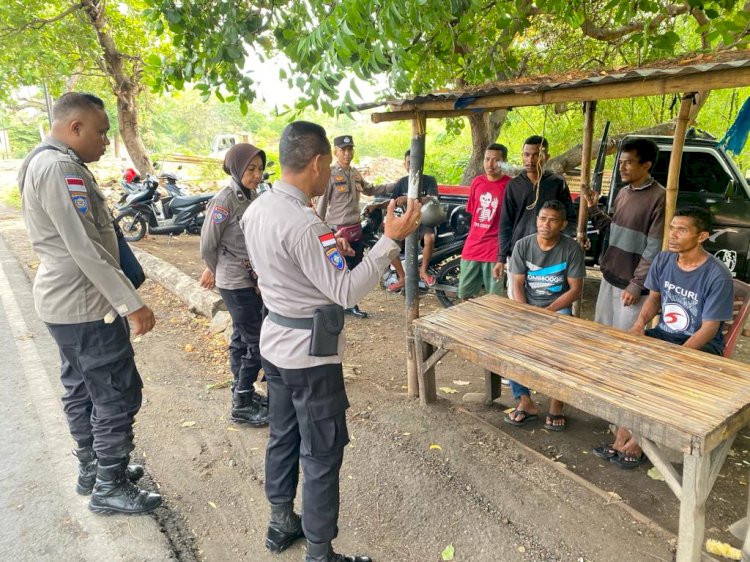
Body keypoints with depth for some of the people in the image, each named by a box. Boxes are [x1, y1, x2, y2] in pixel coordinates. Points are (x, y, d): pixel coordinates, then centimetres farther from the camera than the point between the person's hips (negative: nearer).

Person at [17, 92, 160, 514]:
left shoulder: (48, 163, 14)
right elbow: (85, 247, -26)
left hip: (68, 300, 11)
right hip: (85, 304, -11)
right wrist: (131, 302, -25)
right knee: (118, 394, -1)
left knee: (82, 390, 19)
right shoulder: (59, 167, -20)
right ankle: (109, 487, 12)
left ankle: (93, 469, 33)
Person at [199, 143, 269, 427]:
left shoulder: (252, 195, 6)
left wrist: (215, 271, 14)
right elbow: (207, 245, -13)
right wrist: (217, 272, 3)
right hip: (235, 284, -8)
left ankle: (242, 392, 31)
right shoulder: (224, 200, -18)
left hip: (251, 280, 8)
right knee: (257, 342, -3)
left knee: (242, 338, 17)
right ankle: (242, 405, 9)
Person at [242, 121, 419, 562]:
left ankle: (282, 522, 42)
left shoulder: (257, 210, 2)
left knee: (283, 436, 23)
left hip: (276, 341, 9)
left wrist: (327, 248, 17)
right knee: (322, 454, 6)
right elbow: (346, 292, -25)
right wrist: (391, 239, -23)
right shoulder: (304, 224, -27)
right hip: (310, 352, -9)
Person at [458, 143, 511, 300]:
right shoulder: (477, 181, 6)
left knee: (494, 297, 4)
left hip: (495, 248, -5)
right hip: (472, 245, 5)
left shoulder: (510, 185, -10)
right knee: (465, 293, 15)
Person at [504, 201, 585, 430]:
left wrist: (547, 312, -20)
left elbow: (575, 290, -8)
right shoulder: (522, 245, -3)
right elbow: (517, 285, -3)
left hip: (559, 306, -2)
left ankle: (556, 403, -9)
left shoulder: (572, 249, -8)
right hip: (527, 305, 2)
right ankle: (525, 401, -12)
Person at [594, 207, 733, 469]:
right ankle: (623, 436, -11)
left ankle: (638, 441, -9)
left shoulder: (718, 275, -19)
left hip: (700, 346, -5)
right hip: (663, 334, 6)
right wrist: (640, 323, -9)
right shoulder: (662, 260, -3)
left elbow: (709, 328, -17)